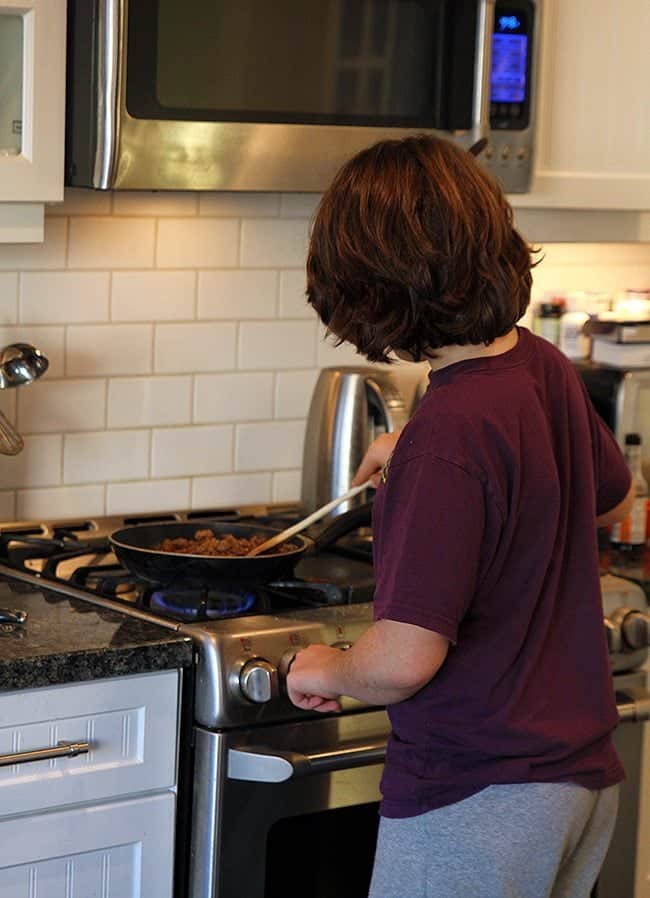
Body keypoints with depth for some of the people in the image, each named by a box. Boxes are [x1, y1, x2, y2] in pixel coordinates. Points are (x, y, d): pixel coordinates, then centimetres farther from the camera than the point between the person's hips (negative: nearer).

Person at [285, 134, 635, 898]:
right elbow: (611, 500, 21)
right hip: (583, 775, 8)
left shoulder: (451, 432, -25)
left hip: (476, 794, -8)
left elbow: (404, 659, -27)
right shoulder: (543, 368, -1)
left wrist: (330, 670, -5)